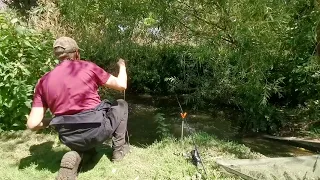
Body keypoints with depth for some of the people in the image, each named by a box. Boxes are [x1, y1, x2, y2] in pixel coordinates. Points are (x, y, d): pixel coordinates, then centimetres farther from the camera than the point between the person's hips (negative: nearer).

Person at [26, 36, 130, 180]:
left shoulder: (43, 82, 6)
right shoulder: (88, 67, -4)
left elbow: (32, 124, 1)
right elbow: (121, 85, 1)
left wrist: (50, 122, 24)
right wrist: (122, 66, 22)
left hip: (70, 138, 4)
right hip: (97, 130, -4)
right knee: (121, 105, 24)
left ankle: (76, 155, 10)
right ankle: (119, 148, 24)